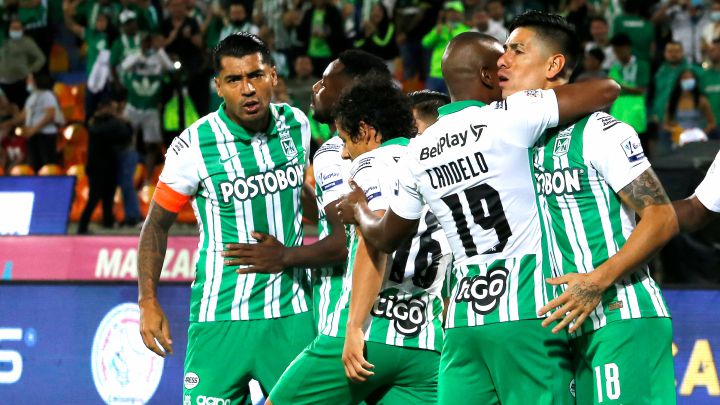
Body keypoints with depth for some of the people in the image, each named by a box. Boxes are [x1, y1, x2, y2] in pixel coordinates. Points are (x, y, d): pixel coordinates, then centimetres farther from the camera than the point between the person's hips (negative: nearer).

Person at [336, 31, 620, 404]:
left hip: (462, 320, 6)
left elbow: (386, 237, 23)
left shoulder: (417, 153, 9)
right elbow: (606, 90, -8)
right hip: (525, 314, -6)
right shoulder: (508, 118, -8)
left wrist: (358, 210, 45)